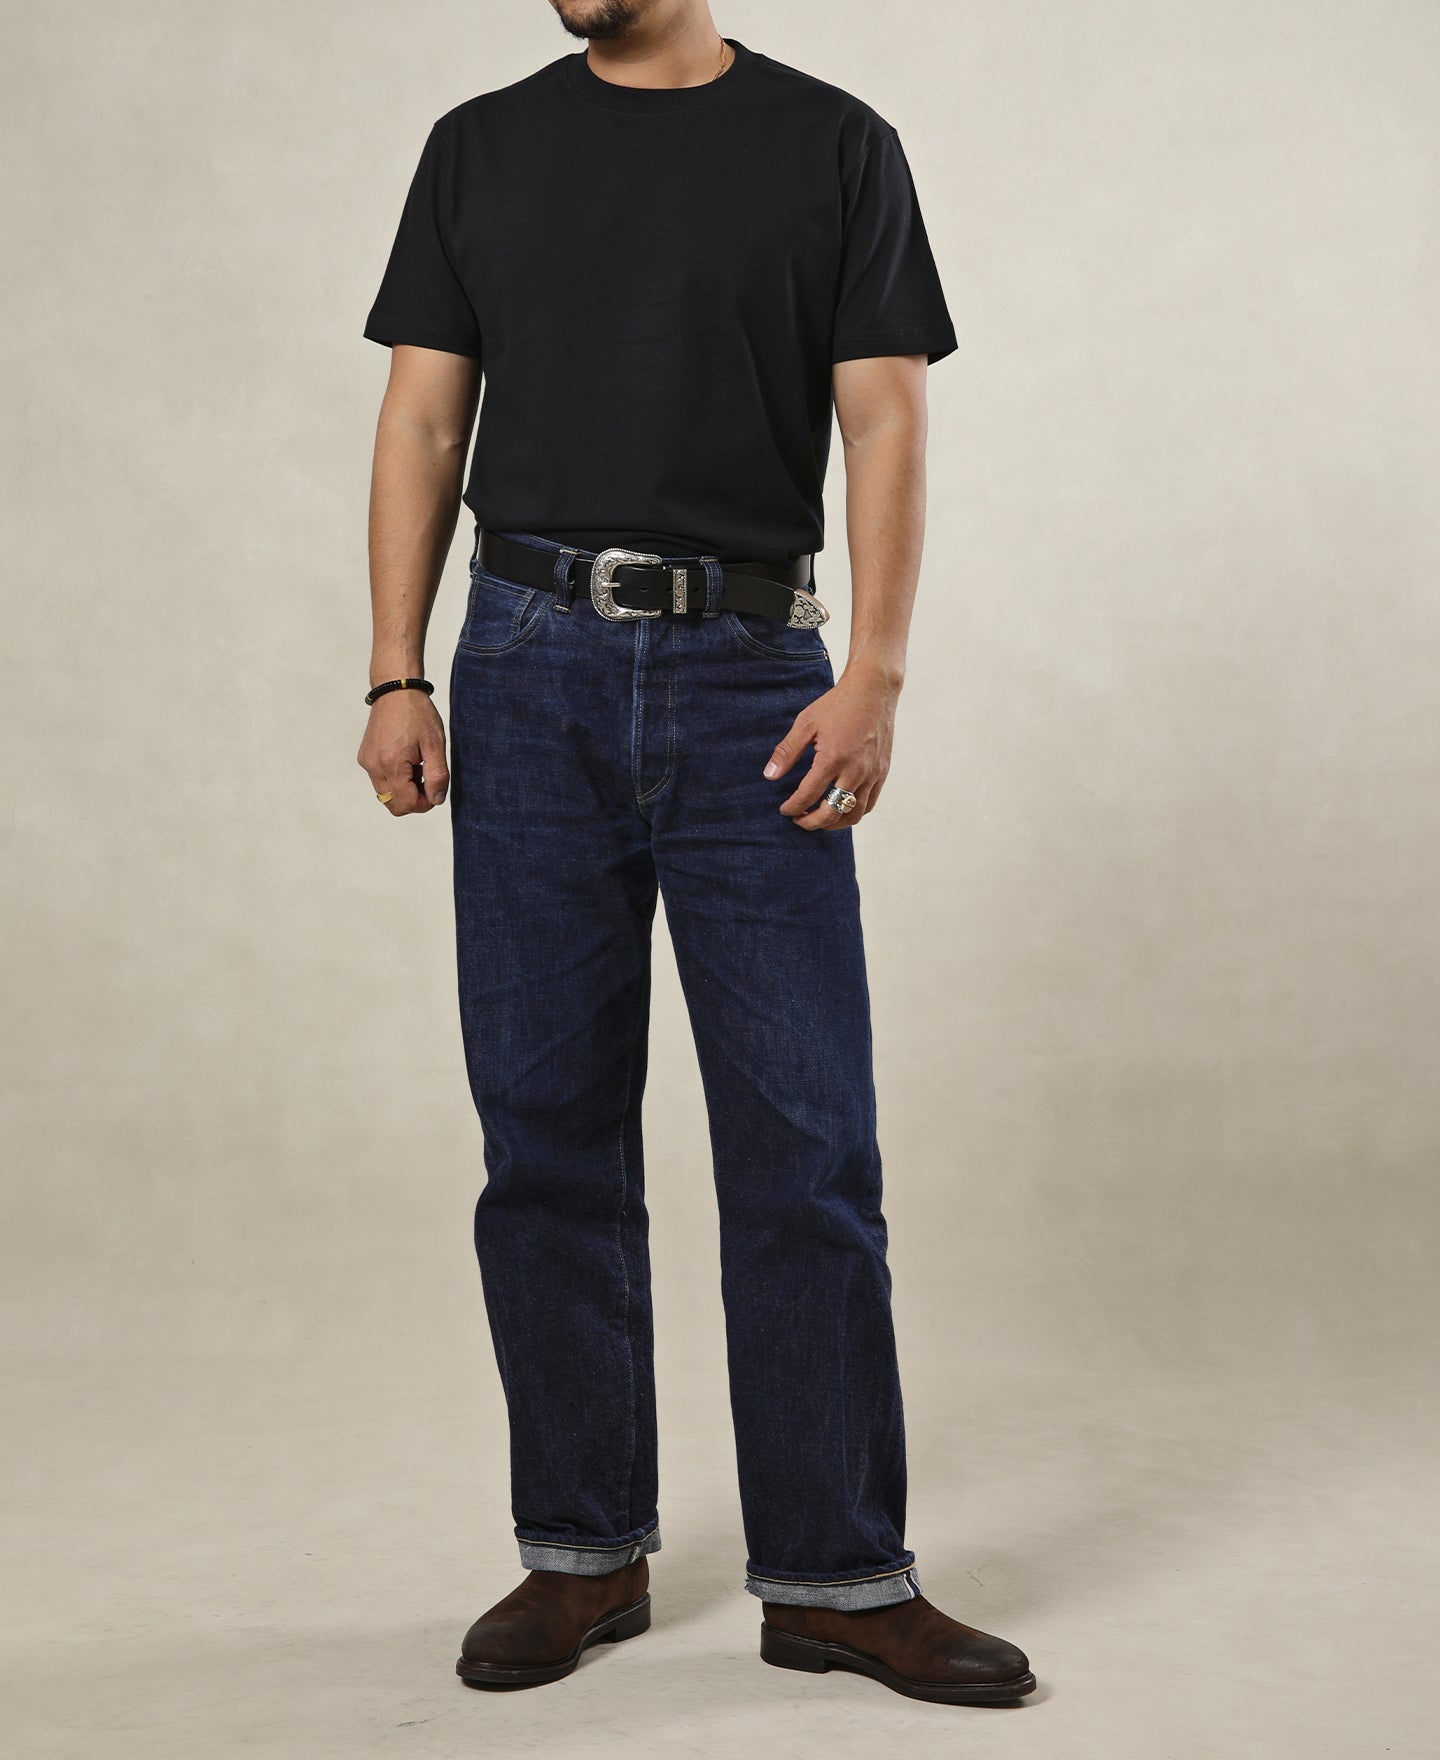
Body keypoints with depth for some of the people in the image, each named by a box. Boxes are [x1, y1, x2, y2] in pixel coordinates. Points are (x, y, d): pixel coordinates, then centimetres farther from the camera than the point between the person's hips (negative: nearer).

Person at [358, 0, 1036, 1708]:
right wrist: (396, 678, -1)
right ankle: (583, 1549, 19)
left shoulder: (835, 145, 5)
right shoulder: (481, 147, 11)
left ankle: (836, 1576, 10)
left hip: (753, 680, -2)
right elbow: (423, 419, 8)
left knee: (807, 1141, -2)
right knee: (548, 1131, 5)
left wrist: (874, 677, -13)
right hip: (531, 675, 2)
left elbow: (885, 423, -1)